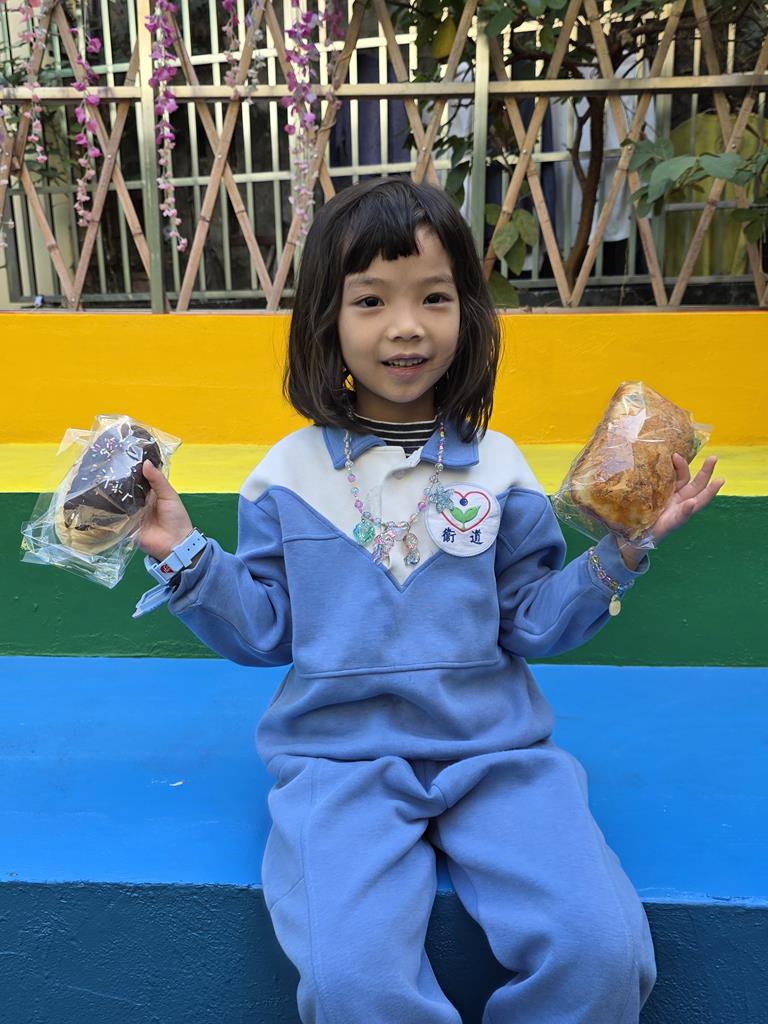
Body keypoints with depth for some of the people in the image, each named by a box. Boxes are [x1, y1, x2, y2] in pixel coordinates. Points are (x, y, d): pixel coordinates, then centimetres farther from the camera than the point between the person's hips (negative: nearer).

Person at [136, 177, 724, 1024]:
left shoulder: (496, 467, 4)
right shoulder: (290, 473, 4)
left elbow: (531, 624, 7)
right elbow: (264, 631, 7)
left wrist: (624, 548, -3)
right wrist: (185, 555, -4)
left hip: (493, 749, 2)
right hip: (340, 755, -1)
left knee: (604, 952, -17)